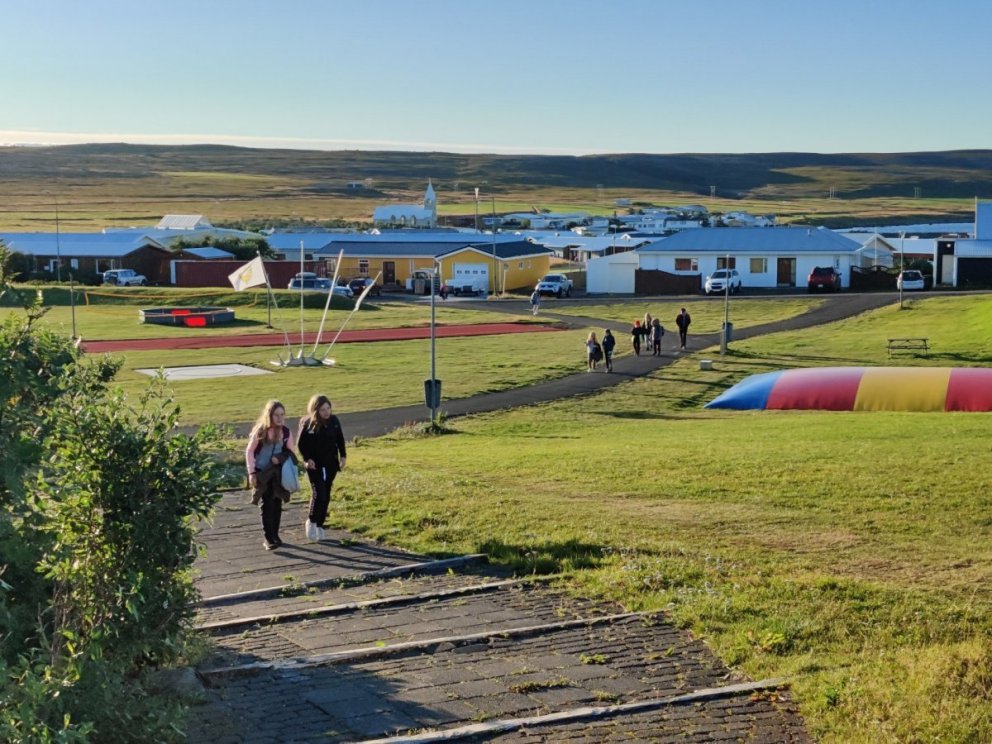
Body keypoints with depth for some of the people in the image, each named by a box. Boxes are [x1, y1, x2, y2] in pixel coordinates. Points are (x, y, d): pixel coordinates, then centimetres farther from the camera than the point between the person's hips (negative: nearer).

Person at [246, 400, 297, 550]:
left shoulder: (286, 431, -2)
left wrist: (281, 458, -9)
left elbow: (292, 451, 9)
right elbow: (249, 451, -7)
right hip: (262, 473, -3)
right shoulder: (260, 431, -11)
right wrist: (251, 472, -11)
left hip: (278, 474, 3)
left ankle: (275, 535, 22)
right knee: (266, 504, -5)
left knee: (277, 504, 10)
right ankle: (268, 539, -3)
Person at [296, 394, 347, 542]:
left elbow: (340, 439, 9)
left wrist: (343, 456, 2)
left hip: (330, 464, 4)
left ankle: (320, 525, 19)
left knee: (326, 496, 7)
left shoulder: (334, 421, -3)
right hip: (314, 465, -4)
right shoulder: (308, 424, -13)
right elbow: (301, 443, -6)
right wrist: (307, 459, -16)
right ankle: (311, 521, 9)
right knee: (319, 494, -13)